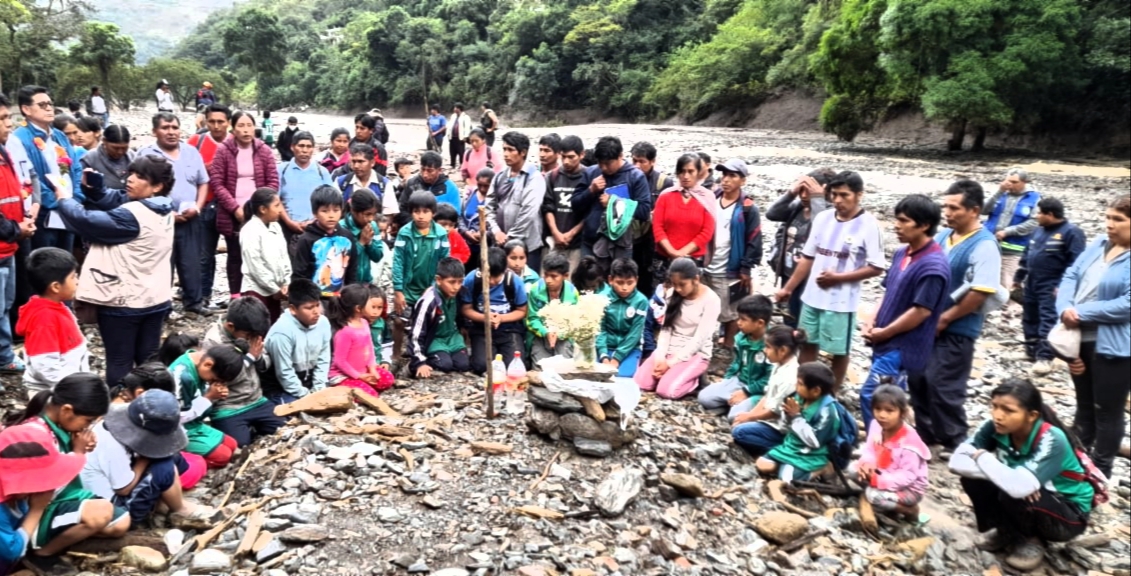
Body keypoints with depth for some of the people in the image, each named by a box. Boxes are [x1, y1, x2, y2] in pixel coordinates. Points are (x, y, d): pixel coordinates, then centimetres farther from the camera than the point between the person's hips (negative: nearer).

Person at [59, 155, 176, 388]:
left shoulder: (132, 215, -23)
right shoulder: (163, 209, 3)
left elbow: (86, 221, -18)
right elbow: (116, 200, 9)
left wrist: (63, 198, -2)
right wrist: (94, 188, -7)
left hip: (124, 302, -7)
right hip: (156, 300, 7)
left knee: (119, 362, 6)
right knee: (148, 359, 14)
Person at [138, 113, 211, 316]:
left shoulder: (191, 152, 9)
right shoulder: (146, 155, -4)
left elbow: (203, 182, 13)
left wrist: (197, 206, -3)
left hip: (191, 220, 4)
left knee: (191, 263, 8)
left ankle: (194, 301, 19)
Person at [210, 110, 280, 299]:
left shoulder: (264, 150, 4)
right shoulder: (223, 150, -1)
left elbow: (273, 181, 2)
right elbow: (217, 183, -4)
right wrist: (235, 207, -13)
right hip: (232, 214, -1)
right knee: (235, 255, 7)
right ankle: (235, 297, 14)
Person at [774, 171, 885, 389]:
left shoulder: (868, 225, -12)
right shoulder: (822, 218, 4)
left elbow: (876, 268, -13)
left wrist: (837, 278, -18)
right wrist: (788, 288, 9)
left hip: (841, 302, -5)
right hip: (812, 296, 5)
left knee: (839, 351, 8)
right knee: (807, 345, 15)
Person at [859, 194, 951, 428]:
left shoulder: (933, 266, -20)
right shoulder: (901, 253, 7)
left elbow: (921, 311, -21)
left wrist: (884, 333, -13)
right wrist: (871, 323, 1)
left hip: (902, 347, -8)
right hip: (886, 342, 9)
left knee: (871, 396, -9)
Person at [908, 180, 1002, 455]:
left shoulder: (984, 246, -16)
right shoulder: (942, 237, 7)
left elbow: (979, 294, -21)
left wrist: (944, 320, -14)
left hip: (955, 330, -7)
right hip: (926, 324, 7)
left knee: (943, 387, 0)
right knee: (918, 380, 14)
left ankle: (954, 441, 19)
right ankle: (925, 433, 31)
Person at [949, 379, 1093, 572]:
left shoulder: (1051, 440, -31)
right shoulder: (996, 427, -16)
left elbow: (1019, 486, -45)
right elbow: (957, 461, -21)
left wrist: (982, 457, -29)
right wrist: (1006, 475, -33)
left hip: (1070, 514, -5)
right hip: (1030, 498, 5)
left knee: (1012, 495, -33)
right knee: (973, 479, -19)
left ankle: (1029, 541, -2)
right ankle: (1008, 532, 5)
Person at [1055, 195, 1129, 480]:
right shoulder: (1098, 245, 6)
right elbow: (1071, 276, 4)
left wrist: (1081, 313, -19)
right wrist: (1065, 308, -13)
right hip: (1080, 338, 7)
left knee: (1107, 411, 8)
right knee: (1084, 405, 21)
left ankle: (1100, 472, 22)